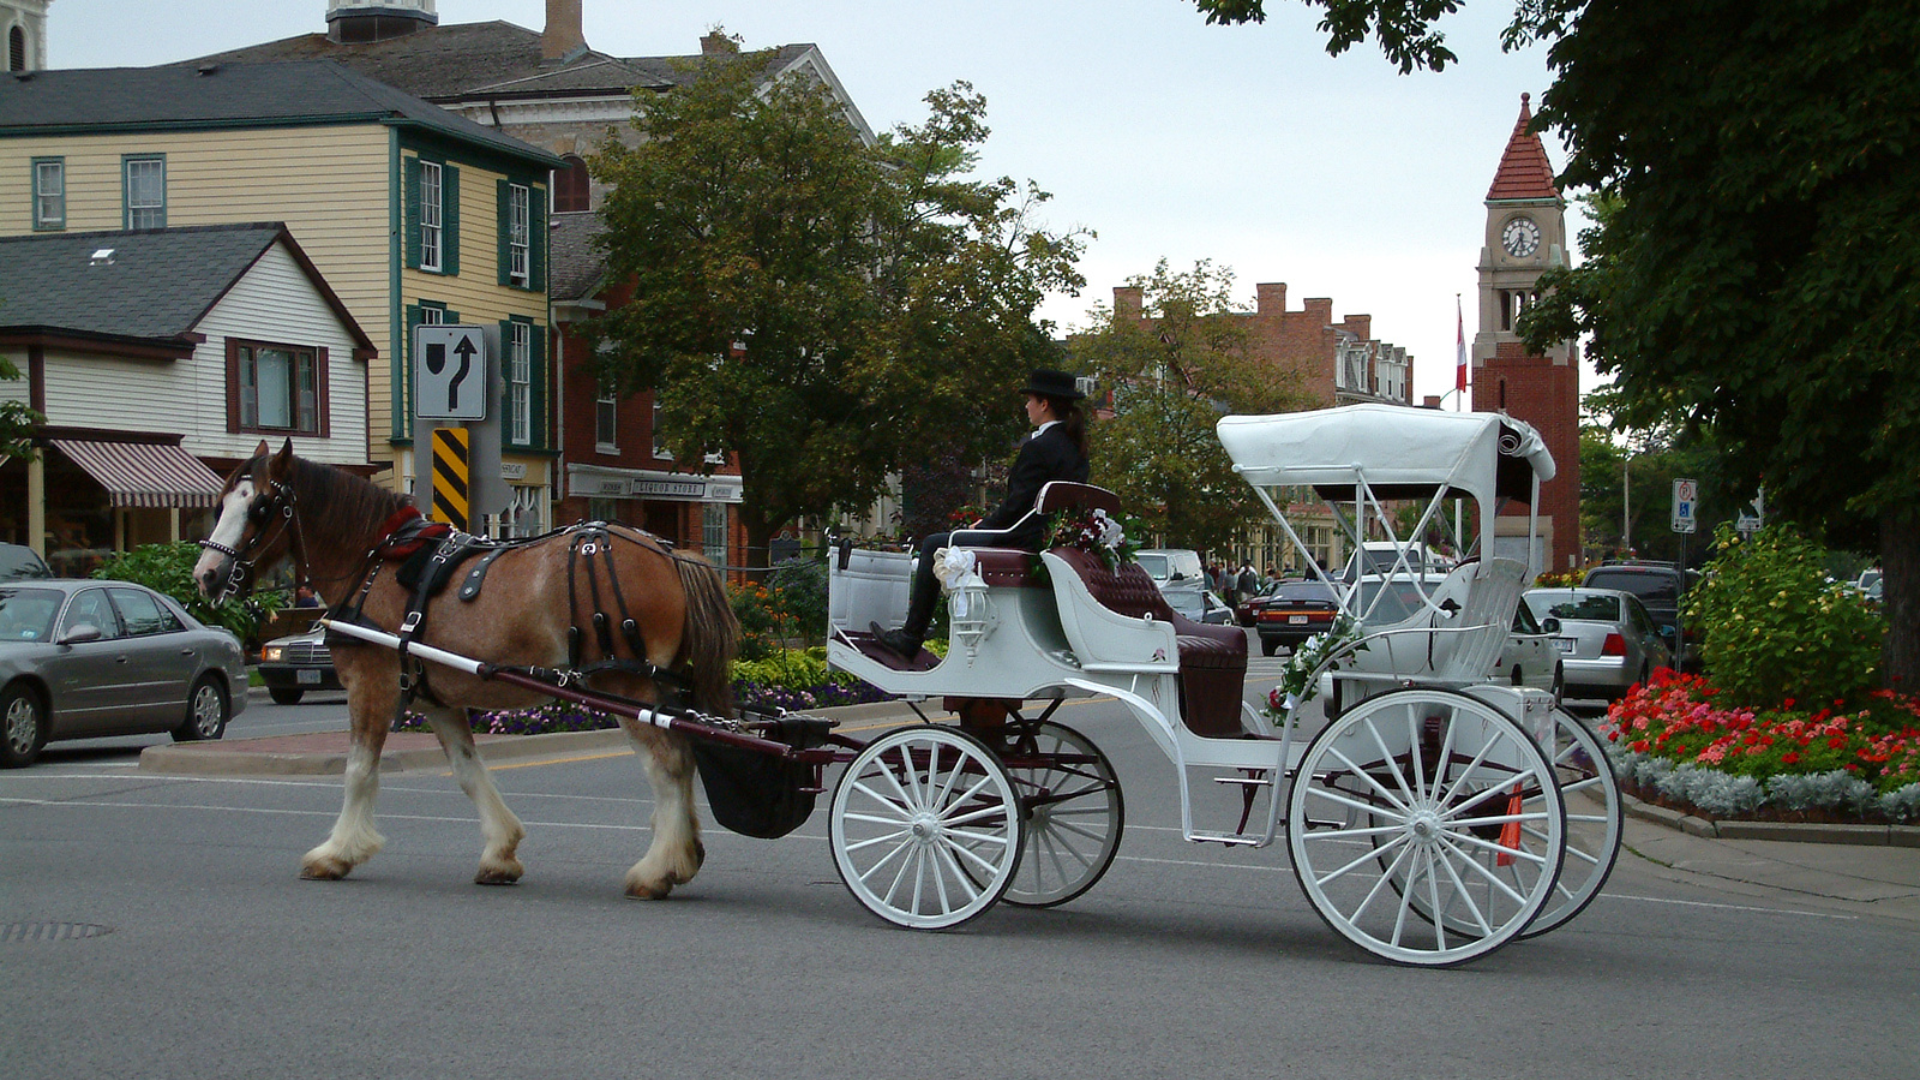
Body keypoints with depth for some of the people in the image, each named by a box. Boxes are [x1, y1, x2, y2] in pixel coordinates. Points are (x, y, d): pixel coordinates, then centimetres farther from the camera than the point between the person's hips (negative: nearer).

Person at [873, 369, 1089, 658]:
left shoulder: (1039, 448, -17)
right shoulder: (1074, 447, 12)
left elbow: (1017, 505, -19)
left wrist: (984, 526, -4)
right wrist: (989, 522, 15)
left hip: (1025, 542, -10)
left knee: (933, 546, 2)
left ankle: (910, 637, 6)